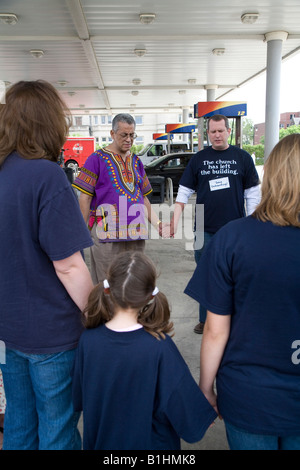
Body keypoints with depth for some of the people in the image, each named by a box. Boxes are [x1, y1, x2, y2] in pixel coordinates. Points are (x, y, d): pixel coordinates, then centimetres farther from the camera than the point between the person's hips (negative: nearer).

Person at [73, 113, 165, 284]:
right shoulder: (97, 158, -1)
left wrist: (157, 223, 6)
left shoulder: (136, 161, 16)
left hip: (135, 235, 6)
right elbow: (84, 198, -4)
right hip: (106, 235, -5)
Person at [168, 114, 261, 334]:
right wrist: (174, 221, -4)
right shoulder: (199, 159, 5)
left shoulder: (242, 157, 3)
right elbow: (184, 192, 5)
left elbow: (253, 193, 4)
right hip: (205, 230, 1)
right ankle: (205, 319, 27)